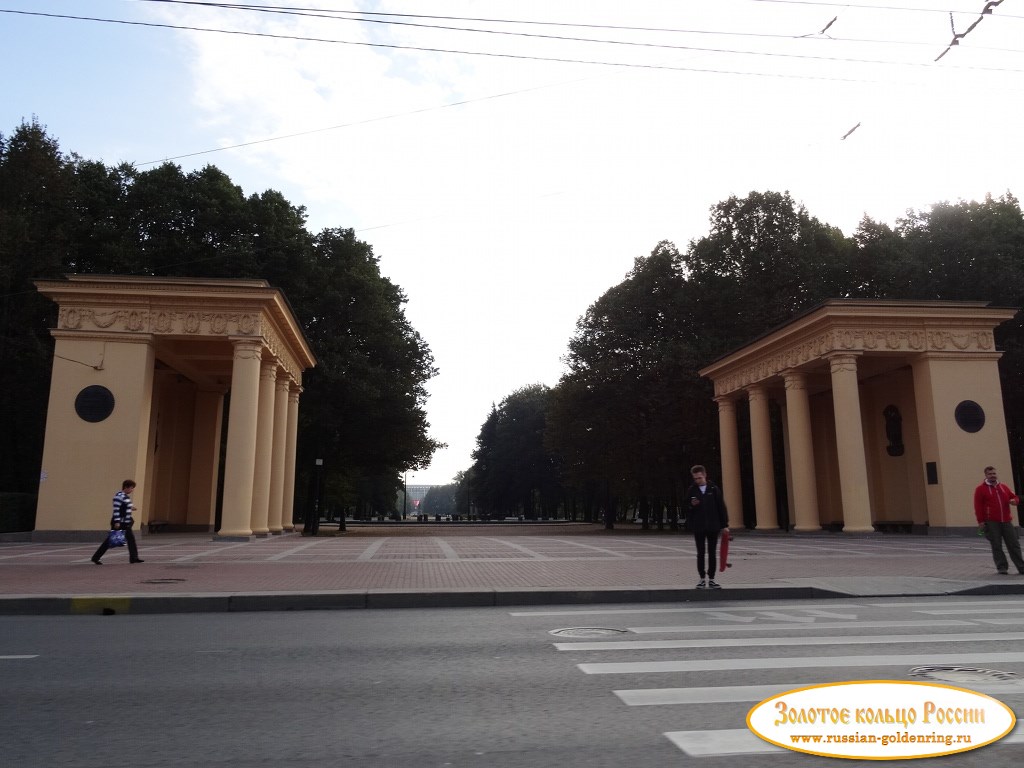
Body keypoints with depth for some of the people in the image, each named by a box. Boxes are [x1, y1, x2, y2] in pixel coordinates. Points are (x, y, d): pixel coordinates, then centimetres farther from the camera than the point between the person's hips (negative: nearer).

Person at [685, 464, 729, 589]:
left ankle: (711, 579, 13)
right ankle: (702, 579, 13)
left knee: (712, 553, 5)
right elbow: (686, 508, 6)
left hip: (713, 527, 0)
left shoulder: (714, 489, 1)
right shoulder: (691, 490, 2)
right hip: (698, 527, 0)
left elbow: (721, 507, 3)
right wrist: (691, 505, -17)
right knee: (701, 553, 5)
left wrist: (724, 525, 0)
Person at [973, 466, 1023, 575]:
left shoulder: (1004, 487, 14)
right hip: (991, 523, -4)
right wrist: (980, 521, -11)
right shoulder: (980, 489, -1)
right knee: (997, 546, 0)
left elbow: (1015, 497, 22)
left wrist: (1014, 501, -4)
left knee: (1014, 544, 5)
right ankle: (1002, 567, 9)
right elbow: (978, 506, -5)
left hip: (1006, 521, 4)